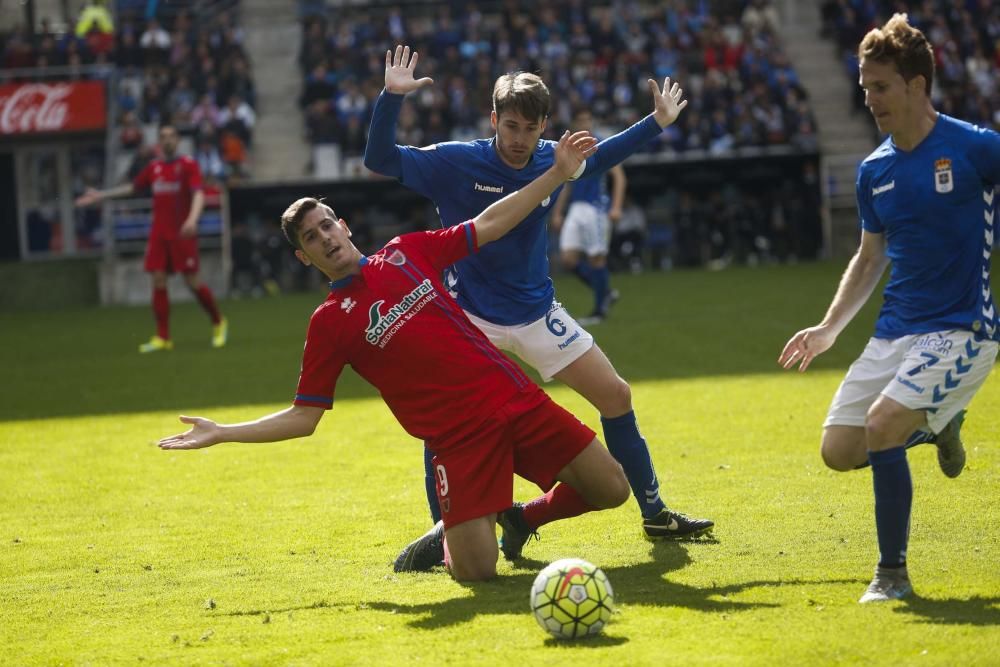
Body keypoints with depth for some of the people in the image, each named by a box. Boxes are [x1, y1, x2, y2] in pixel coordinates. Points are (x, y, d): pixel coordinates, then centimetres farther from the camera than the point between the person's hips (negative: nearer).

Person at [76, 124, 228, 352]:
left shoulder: (188, 165, -4)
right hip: (159, 234, 5)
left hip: (182, 234, -5)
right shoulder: (153, 168, 12)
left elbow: (198, 194, -16)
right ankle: (162, 338, 0)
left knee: (193, 281, -5)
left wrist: (192, 219, -34)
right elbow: (132, 187, 24)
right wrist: (100, 195, 24)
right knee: (158, 282, -3)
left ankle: (219, 323, 17)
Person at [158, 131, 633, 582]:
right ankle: (446, 539, 17)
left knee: (610, 489, 1)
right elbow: (303, 417, 2)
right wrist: (221, 433, -7)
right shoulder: (329, 323, 1)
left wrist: (557, 172, 14)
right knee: (475, 570, -19)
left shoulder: (405, 253, 10)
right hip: (460, 437, -4)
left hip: (516, 399, 4)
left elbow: (489, 225, 17)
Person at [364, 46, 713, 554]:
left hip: (536, 312, 4)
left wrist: (656, 123, 18)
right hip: (469, 316, -4)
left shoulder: (551, 160, -4)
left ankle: (654, 514, 16)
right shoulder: (455, 163, -16)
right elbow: (379, 160, -20)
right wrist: (392, 97, -33)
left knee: (616, 396, 3)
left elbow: (596, 159, 19)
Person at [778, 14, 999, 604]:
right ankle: (938, 423, 26)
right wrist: (830, 328, 10)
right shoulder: (875, 171, 8)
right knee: (840, 451, -3)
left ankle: (893, 573, -9)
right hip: (896, 332, 7)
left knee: (882, 424, -26)